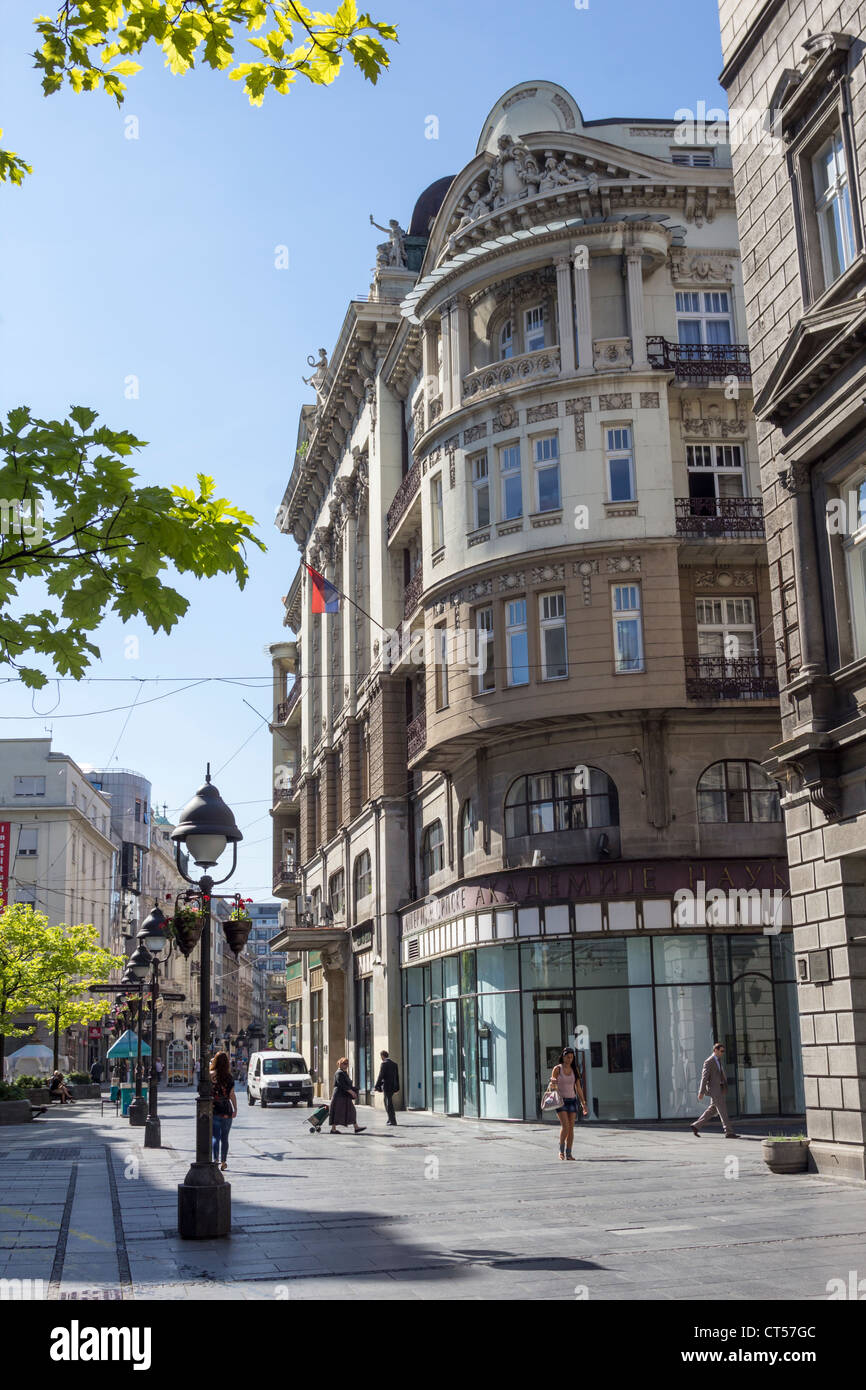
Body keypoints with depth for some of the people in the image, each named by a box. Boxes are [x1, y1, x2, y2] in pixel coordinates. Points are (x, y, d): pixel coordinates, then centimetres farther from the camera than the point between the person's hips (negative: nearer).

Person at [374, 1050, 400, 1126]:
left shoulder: (384, 1064, -11)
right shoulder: (394, 1064, 12)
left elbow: (380, 1076, -15)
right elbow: (397, 1077, 15)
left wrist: (376, 1086, -10)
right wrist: (397, 1088, 21)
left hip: (387, 1086, -8)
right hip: (393, 1087, 8)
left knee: (389, 1104, -2)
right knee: (388, 1103, 19)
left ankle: (393, 1121, -2)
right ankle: (390, 1119, 20)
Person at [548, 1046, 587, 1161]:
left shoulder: (574, 1070, 8)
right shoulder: (557, 1069, -2)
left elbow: (578, 1087, 10)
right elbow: (551, 1086, -2)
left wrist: (583, 1103, 5)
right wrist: (552, 1086, -27)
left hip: (572, 1100, 4)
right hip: (561, 1100, -4)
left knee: (571, 1127, -1)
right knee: (565, 1125, -16)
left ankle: (569, 1153, 6)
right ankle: (561, 1149, 3)